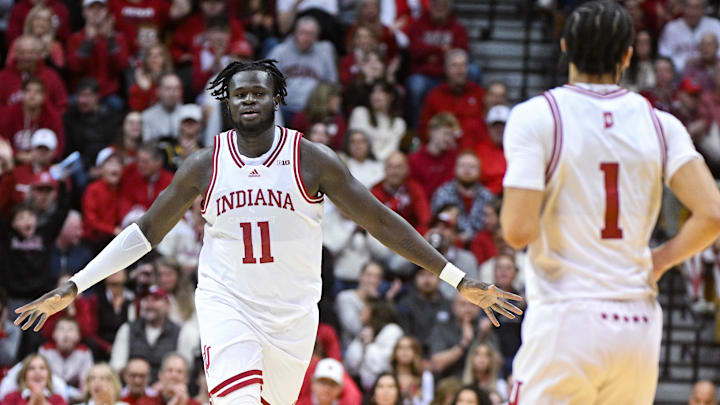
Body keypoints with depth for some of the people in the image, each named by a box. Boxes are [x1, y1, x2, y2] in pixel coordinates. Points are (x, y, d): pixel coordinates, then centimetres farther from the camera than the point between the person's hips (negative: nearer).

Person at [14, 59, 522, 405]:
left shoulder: (313, 160, -6)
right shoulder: (205, 166, -1)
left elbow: (383, 223, -4)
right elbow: (146, 231, 7)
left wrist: (460, 281, -8)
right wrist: (73, 287, 3)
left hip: (292, 309, 1)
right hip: (226, 302, -1)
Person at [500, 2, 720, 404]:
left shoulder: (536, 117, -4)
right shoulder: (660, 124, 6)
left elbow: (518, 231, -13)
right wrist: (658, 261, 12)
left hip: (565, 322, -4)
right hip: (640, 322, 4)